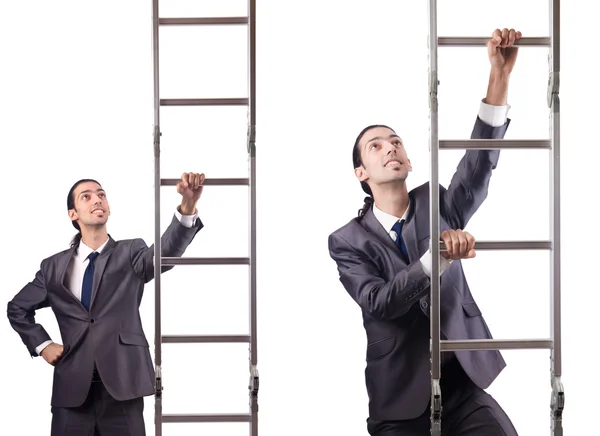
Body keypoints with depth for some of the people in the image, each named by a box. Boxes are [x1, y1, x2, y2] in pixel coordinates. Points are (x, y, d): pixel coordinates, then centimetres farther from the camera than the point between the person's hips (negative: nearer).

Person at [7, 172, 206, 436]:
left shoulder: (130, 254, 5)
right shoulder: (54, 266, 11)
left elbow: (167, 251, -17)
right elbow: (17, 308, 23)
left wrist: (187, 206, -35)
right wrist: (41, 345, 8)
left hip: (122, 384, -2)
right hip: (72, 387, 2)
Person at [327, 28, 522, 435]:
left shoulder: (437, 205, 6)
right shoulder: (348, 240, 0)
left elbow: (480, 163, -11)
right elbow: (380, 303, -16)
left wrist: (500, 75, -24)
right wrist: (438, 255, -29)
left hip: (464, 386, 1)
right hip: (401, 400, -1)